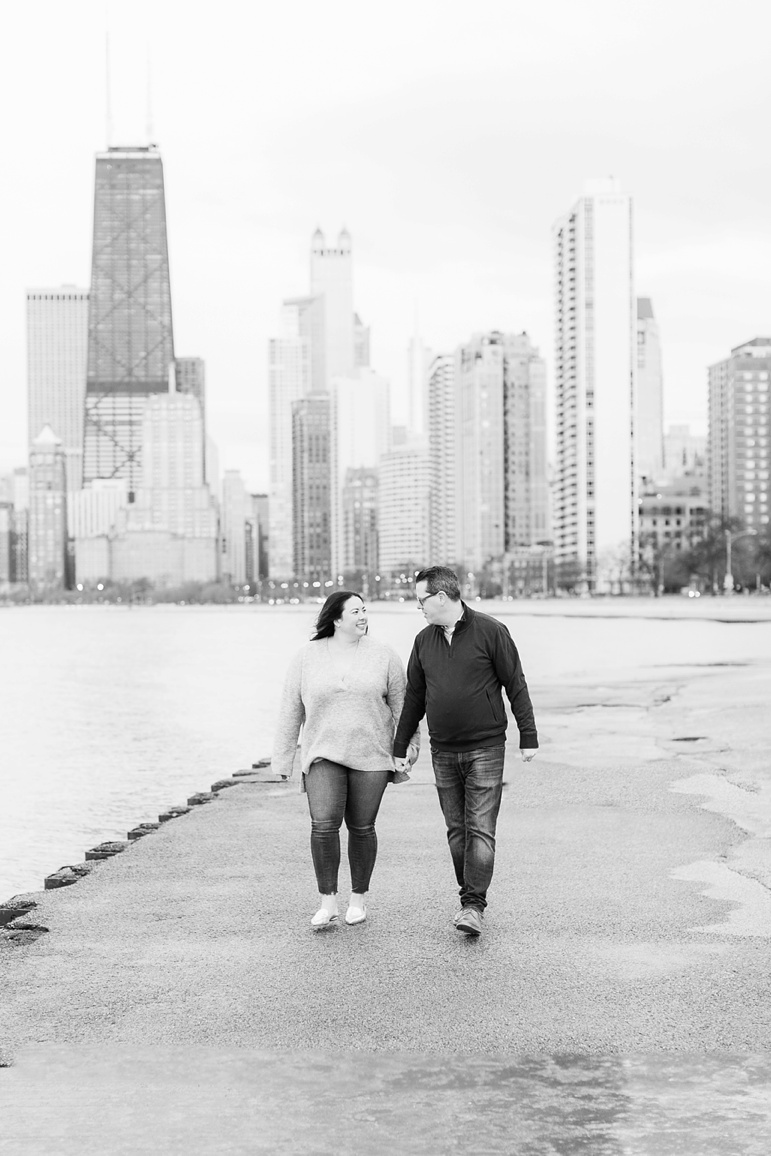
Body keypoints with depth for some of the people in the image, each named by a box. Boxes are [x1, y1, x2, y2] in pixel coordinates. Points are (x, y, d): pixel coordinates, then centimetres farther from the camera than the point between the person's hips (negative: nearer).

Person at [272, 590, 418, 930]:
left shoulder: (383, 656, 0)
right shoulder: (306, 658, 1)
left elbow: (401, 705, 5)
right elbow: (291, 711, 6)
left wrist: (409, 746, 0)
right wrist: (282, 759, 8)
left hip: (370, 757, 0)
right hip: (324, 755, 0)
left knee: (361, 828, 6)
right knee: (323, 825, -15)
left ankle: (359, 898, 24)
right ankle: (327, 903, -6)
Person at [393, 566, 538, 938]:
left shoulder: (491, 631, -6)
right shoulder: (424, 641, 8)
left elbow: (516, 686, -3)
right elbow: (413, 697, 15)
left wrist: (528, 737, -5)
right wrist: (399, 747, 15)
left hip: (485, 749, -5)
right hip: (443, 752, 5)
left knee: (480, 830, -8)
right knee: (456, 830, 7)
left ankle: (474, 906, -7)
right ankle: (468, 898, 16)